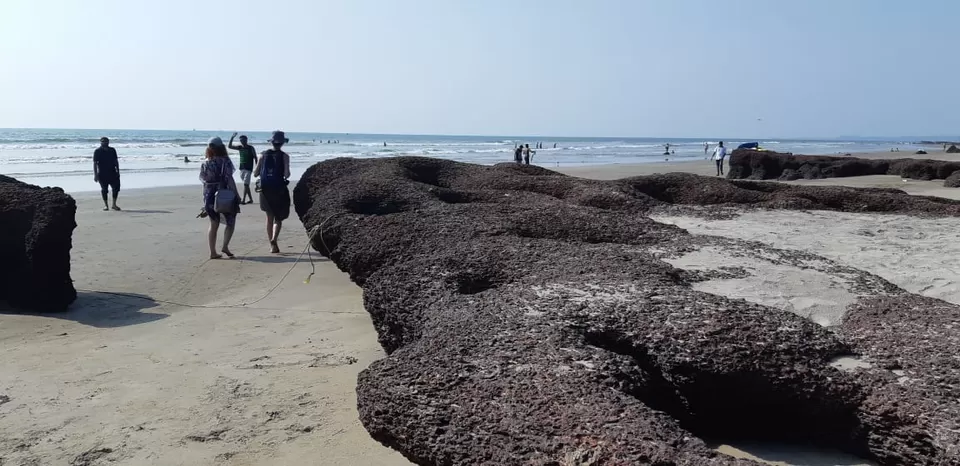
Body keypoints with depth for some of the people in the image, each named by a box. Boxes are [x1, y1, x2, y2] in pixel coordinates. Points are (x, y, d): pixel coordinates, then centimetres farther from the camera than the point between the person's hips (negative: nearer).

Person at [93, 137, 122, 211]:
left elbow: (116, 161, 15)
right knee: (104, 189, 2)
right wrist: (95, 175, -10)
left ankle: (114, 204, 9)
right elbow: (95, 163, -5)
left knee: (116, 187, -2)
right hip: (102, 174, -3)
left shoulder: (112, 150, 9)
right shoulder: (97, 151, -3)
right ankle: (106, 205, 12)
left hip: (112, 173, 3)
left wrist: (118, 171, 11)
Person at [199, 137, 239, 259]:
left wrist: (206, 198, 14)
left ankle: (213, 252, 11)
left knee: (213, 225, 12)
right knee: (230, 222, 10)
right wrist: (236, 196, -11)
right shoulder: (225, 161, -10)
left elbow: (204, 180, 6)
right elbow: (229, 180, -15)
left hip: (209, 197, 5)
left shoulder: (205, 163, 4)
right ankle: (225, 246, -7)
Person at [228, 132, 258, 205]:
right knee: (246, 185, 9)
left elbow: (255, 158, -3)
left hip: (248, 169, -6)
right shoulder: (240, 147, 9)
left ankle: (243, 200, -14)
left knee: (245, 184, -12)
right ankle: (251, 199, 17)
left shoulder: (251, 148, -5)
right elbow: (230, 146, 4)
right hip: (242, 168, 6)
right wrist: (232, 138, -8)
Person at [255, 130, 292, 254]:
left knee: (269, 217, 14)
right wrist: (286, 175, 6)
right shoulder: (284, 156, -7)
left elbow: (255, 174, 1)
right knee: (278, 218, 8)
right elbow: (286, 174, -16)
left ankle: (272, 244, 16)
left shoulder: (263, 155, 2)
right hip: (279, 190, -3)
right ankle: (274, 239, -15)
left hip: (265, 190, 3)